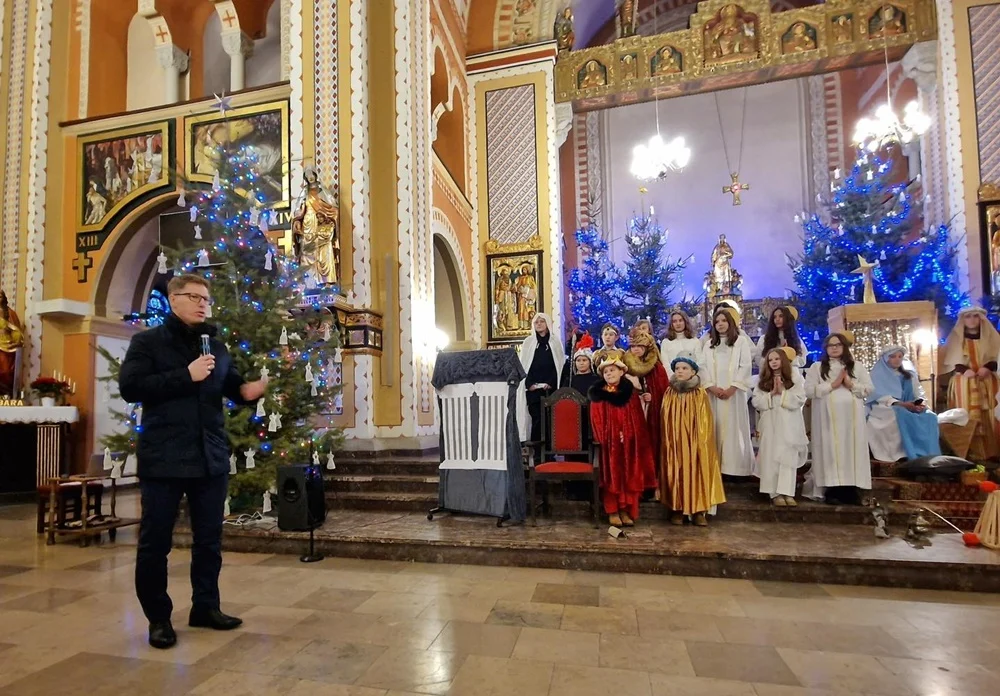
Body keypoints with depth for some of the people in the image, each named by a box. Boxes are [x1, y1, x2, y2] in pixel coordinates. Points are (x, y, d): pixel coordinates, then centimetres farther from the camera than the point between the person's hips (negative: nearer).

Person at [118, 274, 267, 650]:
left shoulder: (217, 346, 12)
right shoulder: (147, 342, -1)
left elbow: (231, 384, 16)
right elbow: (129, 387, -12)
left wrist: (247, 391, -7)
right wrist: (186, 375, -18)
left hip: (211, 457, 5)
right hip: (163, 459, -4)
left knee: (209, 538, 14)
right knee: (155, 541, 7)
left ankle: (205, 606, 30)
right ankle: (158, 617, 24)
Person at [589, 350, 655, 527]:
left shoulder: (631, 393, 7)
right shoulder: (598, 395, 1)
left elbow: (638, 421, 6)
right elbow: (597, 422, -3)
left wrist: (633, 438, -7)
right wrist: (603, 441, -12)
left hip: (629, 443, 3)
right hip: (609, 443, -2)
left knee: (629, 476, 3)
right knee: (611, 476, -1)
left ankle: (625, 510, 13)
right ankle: (612, 511, 6)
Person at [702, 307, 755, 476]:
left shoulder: (741, 341, 5)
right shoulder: (709, 344, 16)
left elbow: (746, 366, -4)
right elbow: (704, 368, 8)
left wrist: (732, 388, -13)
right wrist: (712, 387, -8)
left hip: (734, 393, -3)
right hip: (714, 393, 3)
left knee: (735, 429, -4)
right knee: (716, 429, 2)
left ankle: (737, 468, 0)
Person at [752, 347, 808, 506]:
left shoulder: (794, 376, 3)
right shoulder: (764, 379, 9)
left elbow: (800, 399, -5)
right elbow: (756, 401, 2)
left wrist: (783, 393, -12)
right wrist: (771, 394, -10)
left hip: (789, 423, -2)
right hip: (770, 423, 2)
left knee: (788, 457, -3)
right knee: (771, 457, -1)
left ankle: (787, 492, -1)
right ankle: (775, 493, 4)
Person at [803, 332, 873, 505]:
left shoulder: (856, 367, 14)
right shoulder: (817, 367, 6)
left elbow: (868, 389, 8)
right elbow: (809, 390, -5)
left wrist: (851, 384, -8)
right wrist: (832, 385, -10)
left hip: (852, 417, 2)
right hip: (828, 417, -2)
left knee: (851, 451, 0)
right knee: (831, 451, -5)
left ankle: (850, 491, 5)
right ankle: (832, 491, -2)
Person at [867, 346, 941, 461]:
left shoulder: (909, 374, 19)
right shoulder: (878, 374, 2)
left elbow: (918, 392, 9)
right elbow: (879, 396, -11)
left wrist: (921, 402, -15)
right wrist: (901, 404, -25)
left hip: (909, 408, 5)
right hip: (886, 409, -5)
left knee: (929, 417, -26)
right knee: (902, 418, -38)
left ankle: (928, 457, -27)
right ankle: (913, 457, -37)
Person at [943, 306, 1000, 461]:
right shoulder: (956, 337, 5)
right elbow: (951, 360, 1)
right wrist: (964, 370, -15)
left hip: (987, 381, 3)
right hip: (964, 382, -2)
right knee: (968, 417, -6)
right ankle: (972, 453, -5)